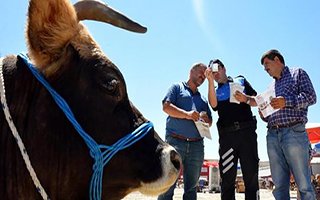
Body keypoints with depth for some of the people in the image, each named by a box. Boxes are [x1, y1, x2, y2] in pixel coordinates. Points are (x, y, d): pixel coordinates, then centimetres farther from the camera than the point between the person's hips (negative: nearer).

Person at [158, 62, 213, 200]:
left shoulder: (203, 99, 26)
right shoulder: (178, 87, 12)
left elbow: (209, 122, 24)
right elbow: (166, 106, -4)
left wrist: (206, 119, 0)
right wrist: (186, 114, -16)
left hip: (197, 144, 5)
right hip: (175, 141, -5)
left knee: (191, 186, 5)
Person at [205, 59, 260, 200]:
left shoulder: (241, 81, 19)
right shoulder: (215, 91, 20)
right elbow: (214, 105, -4)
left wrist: (246, 99, -6)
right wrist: (210, 81, -9)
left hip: (247, 131, 0)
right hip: (227, 135, 1)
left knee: (251, 176, -3)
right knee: (227, 179, -1)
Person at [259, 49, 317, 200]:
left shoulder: (297, 73, 12)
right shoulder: (271, 86, 28)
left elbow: (311, 97, -2)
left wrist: (287, 101, -15)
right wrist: (264, 115, 6)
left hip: (293, 132, -6)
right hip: (272, 135, 6)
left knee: (304, 185, -9)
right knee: (279, 186, 3)